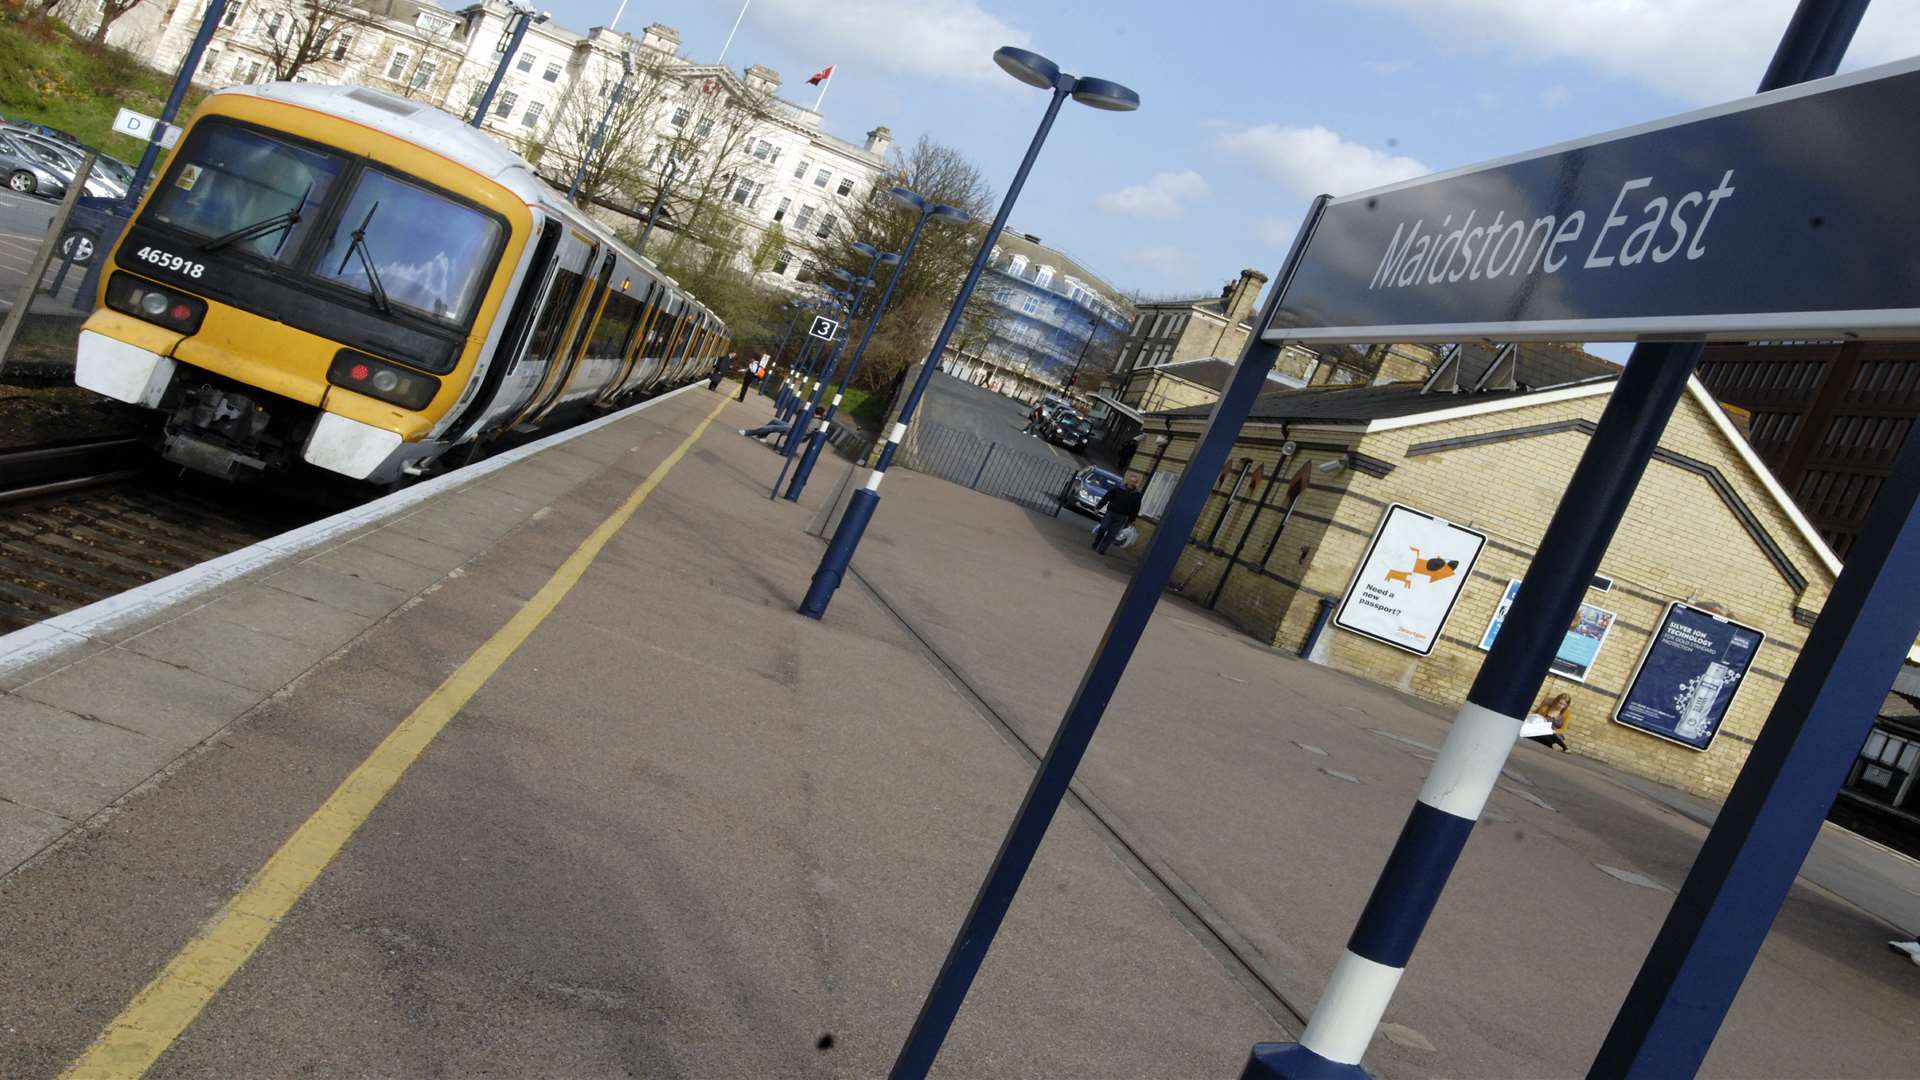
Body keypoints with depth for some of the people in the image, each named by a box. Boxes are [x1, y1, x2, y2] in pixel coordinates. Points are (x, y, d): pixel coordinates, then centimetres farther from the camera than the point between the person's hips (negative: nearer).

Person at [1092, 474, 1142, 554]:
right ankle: (1095, 545, 20)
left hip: (1122, 517, 0)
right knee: (1102, 529, 2)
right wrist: (1098, 506, -1)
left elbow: (1135, 509, 4)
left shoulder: (1137, 495, 1)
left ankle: (1102, 549, 6)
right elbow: (1106, 497, 1)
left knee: (1112, 533, 0)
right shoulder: (1118, 489, -2)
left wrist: (1131, 520, 3)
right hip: (1110, 513, 0)